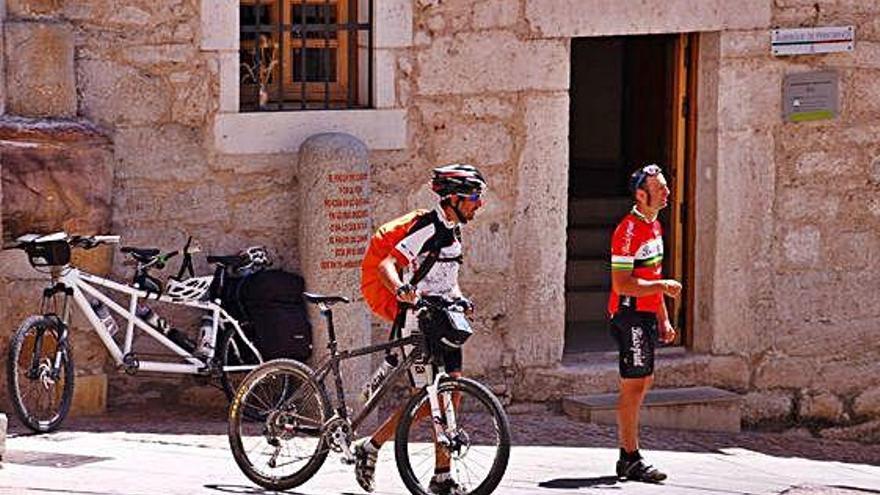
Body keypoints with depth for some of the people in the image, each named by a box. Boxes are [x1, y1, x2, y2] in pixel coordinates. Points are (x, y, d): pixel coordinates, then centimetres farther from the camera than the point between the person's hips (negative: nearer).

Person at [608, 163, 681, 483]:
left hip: (647, 316, 10)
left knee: (643, 382, 12)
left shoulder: (654, 226, 15)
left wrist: (664, 320, 20)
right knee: (633, 385, -8)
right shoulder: (629, 230, -17)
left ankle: (628, 455, 18)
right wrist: (663, 286, -18)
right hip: (630, 316, -10)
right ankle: (631, 461, -5)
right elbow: (622, 285, -22)